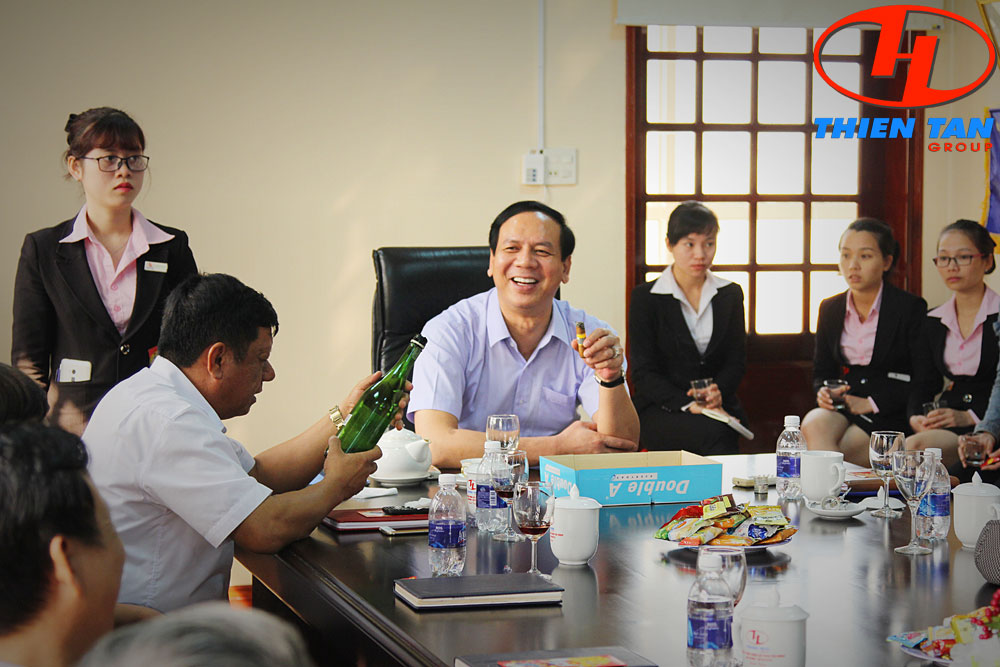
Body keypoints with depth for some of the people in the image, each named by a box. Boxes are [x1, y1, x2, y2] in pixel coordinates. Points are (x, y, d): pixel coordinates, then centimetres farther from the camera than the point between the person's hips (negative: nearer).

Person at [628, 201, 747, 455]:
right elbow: (643, 373, -3)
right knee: (714, 432, -34)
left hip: (718, 406, 3)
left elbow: (736, 361, 10)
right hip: (660, 410, -3)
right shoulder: (645, 298, 2)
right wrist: (688, 405, -19)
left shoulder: (731, 294, 13)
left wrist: (716, 391, -13)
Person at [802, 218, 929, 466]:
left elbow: (924, 380, -6)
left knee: (837, 452, -33)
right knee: (813, 426, -31)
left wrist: (871, 403, -13)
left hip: (889, 415, -4)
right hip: (843, 405, 5)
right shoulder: (830, 309, 13)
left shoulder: (912, 308, -3)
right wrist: (823, 392, -3)